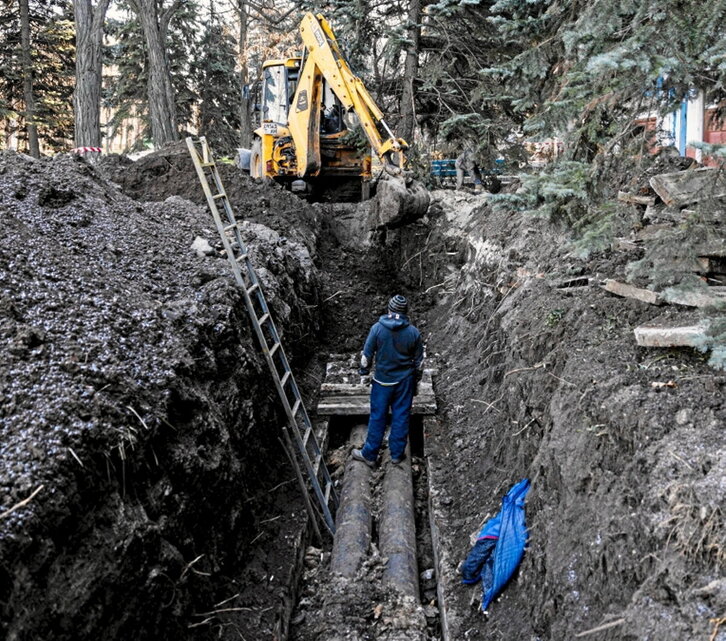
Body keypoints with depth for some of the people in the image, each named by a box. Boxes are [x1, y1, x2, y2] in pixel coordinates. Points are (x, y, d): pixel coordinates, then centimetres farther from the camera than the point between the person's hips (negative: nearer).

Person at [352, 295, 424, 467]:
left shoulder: (377, 329, -14)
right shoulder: (414, 333, -9)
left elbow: (367, 354, -7)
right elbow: (419, 360, 1)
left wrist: (363, 371, 11)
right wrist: (416, 380, 16)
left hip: (383, 381, -1)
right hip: (405, 381, 1)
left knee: (377, 417, 10)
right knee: (401, 417, 12)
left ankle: (370, 455, 21)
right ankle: (397, 454, 24)